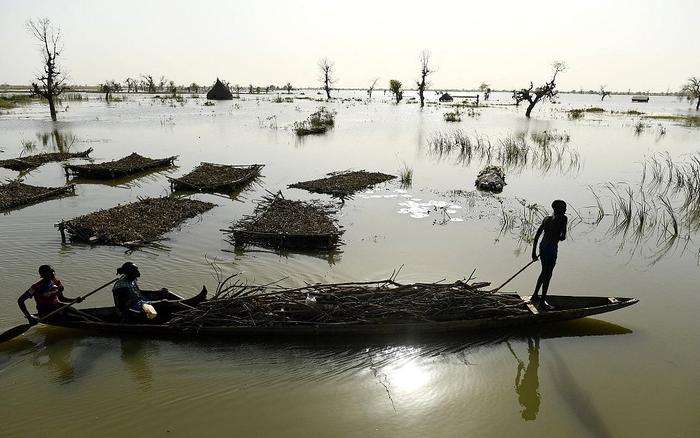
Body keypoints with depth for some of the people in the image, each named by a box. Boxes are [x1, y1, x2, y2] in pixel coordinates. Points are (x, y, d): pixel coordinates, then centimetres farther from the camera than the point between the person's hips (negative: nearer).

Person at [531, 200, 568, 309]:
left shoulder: (546, 219, 10)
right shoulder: (563, 218, -8)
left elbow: (536, 236, 10)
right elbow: (563, 237, -14)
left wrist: (533, 252, 15)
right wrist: (558, 237, 10)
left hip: (542, 246, 7)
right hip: (552, 248, -7)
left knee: (544, 271, 24)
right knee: (548, 275, 2)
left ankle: (535, 296, 33)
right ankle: (542, 302, 9)